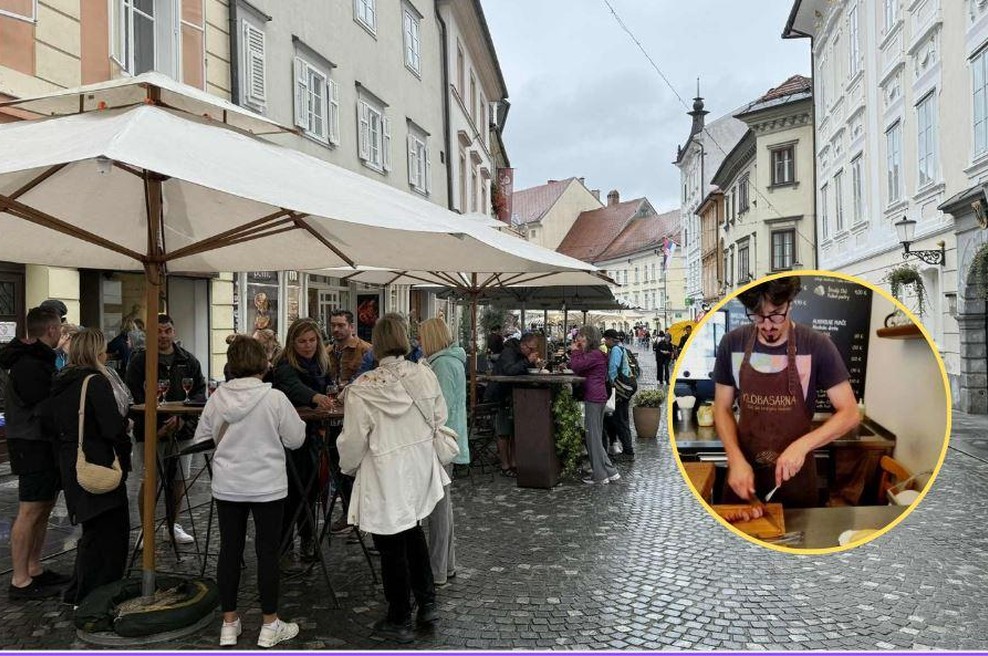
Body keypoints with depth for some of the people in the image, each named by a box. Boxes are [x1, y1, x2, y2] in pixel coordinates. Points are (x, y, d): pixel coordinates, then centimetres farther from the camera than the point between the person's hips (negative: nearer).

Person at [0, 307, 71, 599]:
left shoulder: (36, 358, 15)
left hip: (44, 444, 11)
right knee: (29, 512, -4)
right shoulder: (29, 364, -19)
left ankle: (34, 570, 25)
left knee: (44, 508, 15)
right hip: (35, 445, -11)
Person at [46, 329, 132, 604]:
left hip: (70, 465, 9)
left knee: (93, 528, 20)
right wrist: (125, 458, -6)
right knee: (109, 528, 2)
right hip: (99, 465, -9)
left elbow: (52, 423, 16)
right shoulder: (96, 382, -16)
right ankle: (88, 597, 8)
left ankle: (81, 592, 28)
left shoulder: (60, 384, 10)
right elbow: (113, 427, -19)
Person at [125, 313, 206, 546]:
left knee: (178, 480, 10)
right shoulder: (139, 360, -2)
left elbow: (200, 391, 5)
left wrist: (182, 418, -11)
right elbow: (134, 396, -8)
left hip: (182, 430, 3)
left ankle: (172, 526, 27)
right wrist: (156, 426, -17)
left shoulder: (189, 361, 8)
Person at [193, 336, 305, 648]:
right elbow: (296, 439, -9)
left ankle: (229, 624, 24)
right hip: (267, 486, -3)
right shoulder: (275, 398, -16)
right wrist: (278, 429, 10)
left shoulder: (216, 398, -5)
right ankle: (270, 625, 17)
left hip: (227, 486, 3)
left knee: (230, 551, 13)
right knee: (267, 552, 7)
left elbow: (201, 438, 6)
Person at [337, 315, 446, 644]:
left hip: (386, 478, -5)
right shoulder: (425, 375, -9)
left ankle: (399, 622, 26)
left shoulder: (363, 388, -21)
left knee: (392, 549, 10)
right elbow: (439, 417, 4)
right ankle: (428, 603, 32)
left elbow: (353, 440, -13)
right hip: (421, 468, 5)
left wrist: (348, 466, 8)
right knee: (413, 533, 26)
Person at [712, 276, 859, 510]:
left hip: (795, 474, -1)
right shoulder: (732, 343, -7)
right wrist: (736, 459, -14)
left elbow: (849, 413, -9)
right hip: (744, 471, 2)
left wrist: (802, 445, -23)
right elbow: (722, 408, 0)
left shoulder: (817, 346, -12)